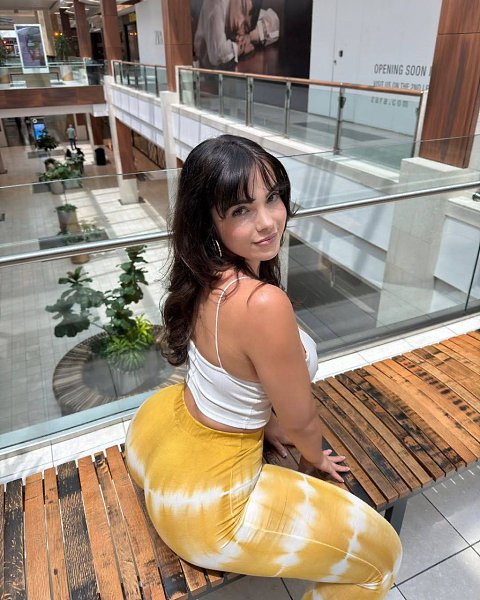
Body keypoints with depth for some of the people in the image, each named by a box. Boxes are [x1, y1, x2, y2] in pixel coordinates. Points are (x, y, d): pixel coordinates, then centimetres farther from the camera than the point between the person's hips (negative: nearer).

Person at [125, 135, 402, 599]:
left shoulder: (205, 275, -8)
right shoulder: (264, 304, -35)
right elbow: (300, 422, -18)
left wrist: (268, 425, 15)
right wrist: (317, 458, 4)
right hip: (201, 492, -8)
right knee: (382, 554, 7)